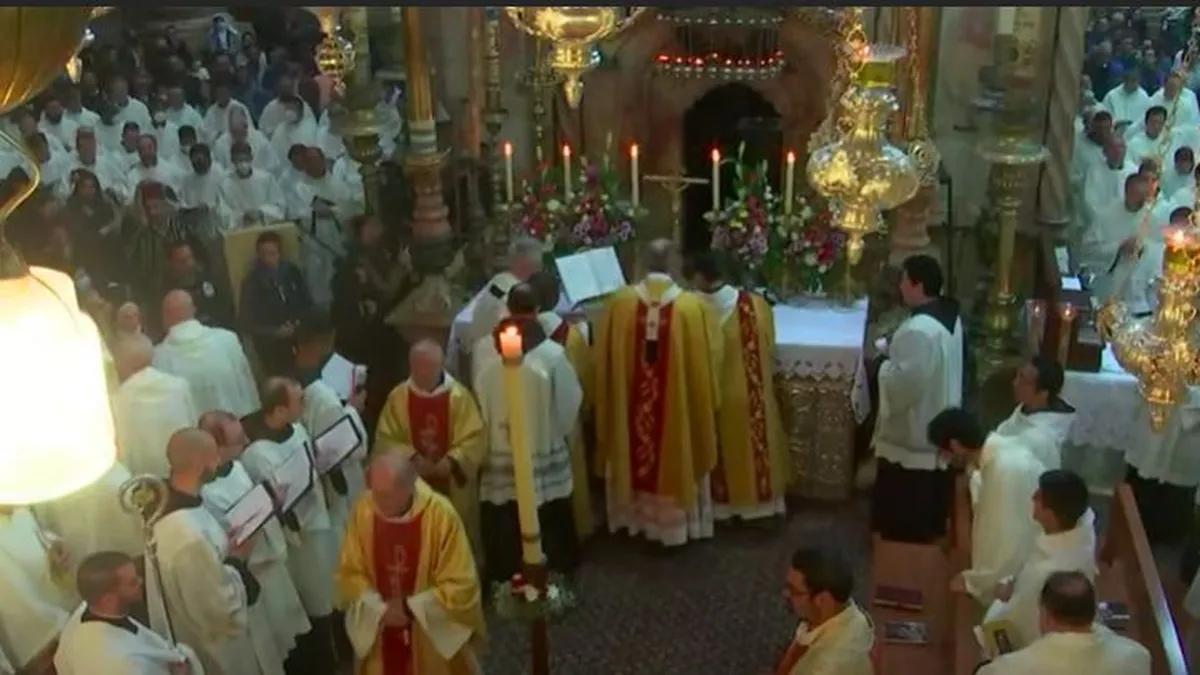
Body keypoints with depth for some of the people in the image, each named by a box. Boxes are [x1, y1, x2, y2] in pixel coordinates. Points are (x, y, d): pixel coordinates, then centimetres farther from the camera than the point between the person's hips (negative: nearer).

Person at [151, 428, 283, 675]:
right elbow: (225, 611, -28)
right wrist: (237, 558, -17)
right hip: (223, 647, -9)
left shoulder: (178, 504, -6)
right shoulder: (188, 537, -36)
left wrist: (230, 549, -3)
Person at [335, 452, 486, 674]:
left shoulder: (441, 514, -25)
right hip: (381, 636, 3)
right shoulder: (363, 510, -15)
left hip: (435, 636, -2)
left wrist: (411, 608, -19)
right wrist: (378, 607, -17)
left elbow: (460, 586, -18)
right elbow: (349, 573, -3)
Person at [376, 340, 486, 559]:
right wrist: (411, 457, -14)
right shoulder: (398, 396, -2)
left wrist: (451, 461, -22)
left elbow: (474, 439, -7)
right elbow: (385, 439, 0)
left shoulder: (459, 395, -7)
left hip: (453, 488, -1)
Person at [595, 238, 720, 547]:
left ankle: (636, 518, 34)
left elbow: (604, 361, -1)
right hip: (679, 407, -2)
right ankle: (673, 523, 27)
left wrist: (608, 404, 13)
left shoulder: (618, 302, -10)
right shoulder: (693, 307, -16)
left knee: (634, 454, 20)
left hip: (628, 406, 2)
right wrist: (706, 405, 8)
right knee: (675, 458, 15)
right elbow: (705, 364, -7)